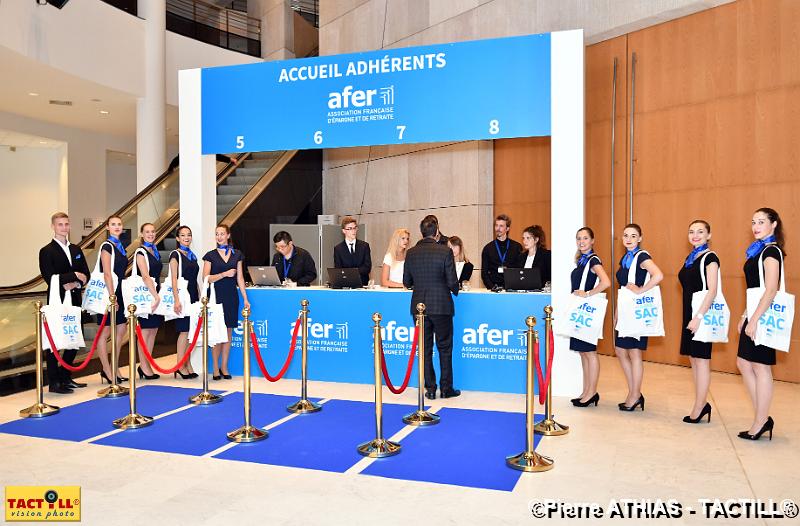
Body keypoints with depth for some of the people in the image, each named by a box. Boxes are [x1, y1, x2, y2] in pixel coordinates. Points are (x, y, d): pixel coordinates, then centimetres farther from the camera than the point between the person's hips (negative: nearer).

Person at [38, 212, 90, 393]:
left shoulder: (76, 250, 15)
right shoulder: (46, 251, -4)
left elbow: (86, 274, 9)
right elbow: (50, 278, -15)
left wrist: (75, 284, -10)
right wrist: (74, 275, -13)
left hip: (74, 301, 6)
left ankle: (65, 377, 22)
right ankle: (54, 382, 7)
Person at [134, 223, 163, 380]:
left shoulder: (156, 252, 15)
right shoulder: (141, 252, -8)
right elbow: (145, 277, -17)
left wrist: (158, 294, 9)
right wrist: (156, 296, -22)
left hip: (155, 293, 7)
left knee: (153, 331, 8)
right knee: (145, 331, -1)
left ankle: (145, 366, 15)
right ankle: (144, 367, 6)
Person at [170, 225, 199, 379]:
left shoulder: (192, 256, 16)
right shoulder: (175, 255, -4)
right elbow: (174, 279, -11)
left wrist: (199, 297, 15)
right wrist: (176, 300, -18)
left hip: (193, 297, 7)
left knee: (191, 332, 7)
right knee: (184, 331, -6)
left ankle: (188, 365, 14)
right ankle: (181, 366, 2)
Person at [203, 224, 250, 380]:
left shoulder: (237, 255, 9)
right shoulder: (210, 255, 2)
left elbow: (240, 278, 9)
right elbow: (206, 278, -5)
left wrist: (245, 299, 5)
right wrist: (224, 274, -15)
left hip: (231, 297, 2)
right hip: (216, 297, -2)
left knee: (228, 333, 5)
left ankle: (224, 367, 14)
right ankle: (216, 368, 8)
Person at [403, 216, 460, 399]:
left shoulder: (411, 253, -1)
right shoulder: (445, 252, -11)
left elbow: (407, 282, 5)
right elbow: (452, 282, -10)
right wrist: (455, 290, 12)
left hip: (419, 307, 3)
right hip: (441, 306, -3)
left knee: (425, 349, 11)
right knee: (444, 348, 9)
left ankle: (430, 389, 15)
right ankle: (446, 389, 15)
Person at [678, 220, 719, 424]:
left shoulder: (710, 258, -9)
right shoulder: (690, 258, 15)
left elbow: (712, 291, -17)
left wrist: (699, 316, -23)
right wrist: (691, 316, 17)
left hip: (702, 313, -8)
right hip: (690, 313, 8)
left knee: (701, 359, -3)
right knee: (693, 359, 12)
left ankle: (698, 408, 4)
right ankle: (702, 404, 22)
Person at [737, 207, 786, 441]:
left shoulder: (771, 251, -12)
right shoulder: (759, 250, 15)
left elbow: (770, 290, -20)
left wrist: (754, 320, -22)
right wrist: (745, 316, 17)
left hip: (764, 316, -9)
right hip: (755, 314, 9)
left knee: (760, 367, -2)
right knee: (744, 363, 11)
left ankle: (760, 423, 9)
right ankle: (763, 418, 19)